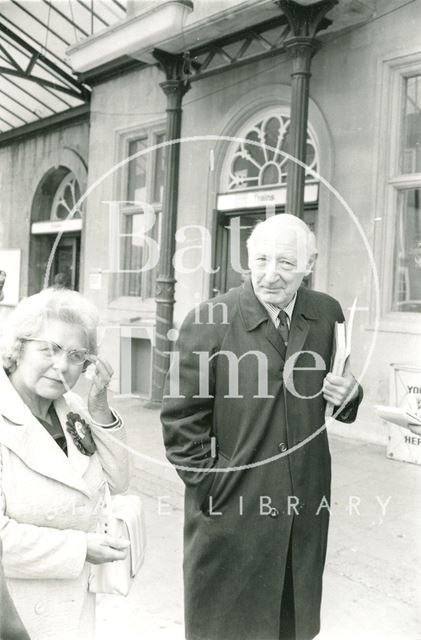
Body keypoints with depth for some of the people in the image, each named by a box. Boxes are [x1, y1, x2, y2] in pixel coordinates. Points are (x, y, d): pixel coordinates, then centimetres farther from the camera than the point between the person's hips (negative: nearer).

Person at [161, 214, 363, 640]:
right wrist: (209, 484, -10)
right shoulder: (209, 321, -13)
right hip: (231, 510, -3)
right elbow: (180, 418, -9)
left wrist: (346, 397, -10)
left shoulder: (327, 314, 0)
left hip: (306, 509, 4)